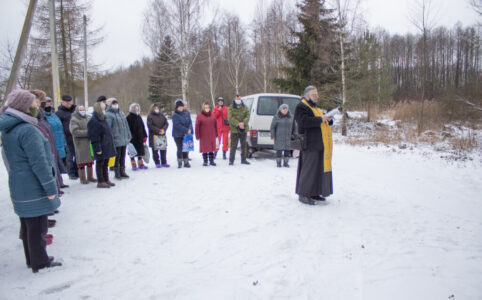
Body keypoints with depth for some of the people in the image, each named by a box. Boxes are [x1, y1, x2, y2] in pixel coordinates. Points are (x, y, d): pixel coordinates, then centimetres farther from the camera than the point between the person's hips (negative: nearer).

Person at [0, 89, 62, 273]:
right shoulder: (28, 130, -21)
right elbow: (39, 163, -22)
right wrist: (51, 188, -16)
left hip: (19, 188, 9)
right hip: (33, 189, -9)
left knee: (28, 226, 19)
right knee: (37, 227, 3)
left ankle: (32, 259, 33)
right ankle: (40, 263, 16)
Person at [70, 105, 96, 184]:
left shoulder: (87, 118, 14)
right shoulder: (74, 120, -7)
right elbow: (75, 131, -17)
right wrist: (87, 133, -19)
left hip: (89, 143, 6)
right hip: (80, 144, -6)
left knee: (90, 161, 12)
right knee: (82, 161, -1)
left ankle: (90, 177, 23)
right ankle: (83, 178, 9)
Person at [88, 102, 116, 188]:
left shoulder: (102, 119, 15)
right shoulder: (93, 121, -14)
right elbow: (94, 137, -18)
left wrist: (110, 145, 20)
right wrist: (97, 148, -20)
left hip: (107, 147, 9)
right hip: (101, 148, -9)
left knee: (105, 164, 15)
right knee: (100, 164, 1)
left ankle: (106, 180, 25)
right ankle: (100, 182, 8)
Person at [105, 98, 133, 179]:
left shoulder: (121, 112, 15)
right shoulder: (108, 115, -9)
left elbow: (126, 124, 20)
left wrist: (128, 135, 19)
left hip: (124, 140, 7)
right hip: (116, 140, -7)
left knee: (123, 157, 14)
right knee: (117, 157, 1)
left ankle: (122, 172, 24)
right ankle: (117, 173, 13)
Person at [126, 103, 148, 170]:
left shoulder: (139, 117, 13)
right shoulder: (129, 117, -7)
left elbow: (142, 127, 17)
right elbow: (128, 128, -10)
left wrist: (144, 136, 15)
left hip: (139, 138, 6)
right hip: (132, 138, -6)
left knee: (140, 152, 11)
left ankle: (140, 164, 21)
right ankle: (134, 165, 9)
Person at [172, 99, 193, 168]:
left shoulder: (186, 114, 7)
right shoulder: (175, 115, -9)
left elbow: (190, 122, 4)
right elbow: (177, 125, -17)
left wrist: (190, 129, -15)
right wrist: (186, 130, -20)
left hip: (186, 134, 4)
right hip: (178, 135, -4)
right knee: (180, 149, 0)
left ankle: (186, 162, 15)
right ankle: (180, 162, 11)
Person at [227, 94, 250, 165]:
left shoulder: (244, 107, 9)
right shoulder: (231, 108, -1)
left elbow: (247, 116, -2)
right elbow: (230, 118, -13)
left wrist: (243, 122, -21)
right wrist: (238, 124, -23)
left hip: (243, 129, 4)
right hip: (234, 129, -4)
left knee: (244, 145, 10)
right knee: (233, 145, -3)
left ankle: (243, 159, 21)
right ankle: (231, 160, 5)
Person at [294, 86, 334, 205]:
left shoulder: (316, 108, 24)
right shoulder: (301, 107, -6)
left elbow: (324, 123, 27)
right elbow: (303, 121, -23)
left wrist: (328, 119, 4)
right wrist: (320, 119, -18)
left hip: (320, 145, 9)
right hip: (311, 145, -9)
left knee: (319, 168, 10)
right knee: (309, 168, -8)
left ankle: (314, 192, 18)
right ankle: (303, 194, -1)